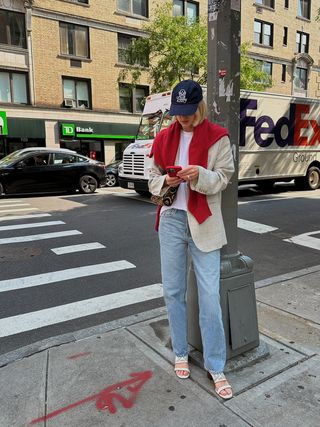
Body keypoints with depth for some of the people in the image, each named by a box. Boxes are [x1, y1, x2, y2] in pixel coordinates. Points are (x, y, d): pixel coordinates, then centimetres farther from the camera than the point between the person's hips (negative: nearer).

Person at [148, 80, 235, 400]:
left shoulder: (217, 137, -1)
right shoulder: (164, 138, 8)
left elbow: (223, 178, -1)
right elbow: (153, 179, 12)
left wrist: (199, 174, -20)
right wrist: (165, 181, -10)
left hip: (203, 223, -3)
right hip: (171, 220, 3)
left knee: (210, 296, -1)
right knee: (173, 292, 11)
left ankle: (216, 367, 17)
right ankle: (181, 354, 32)